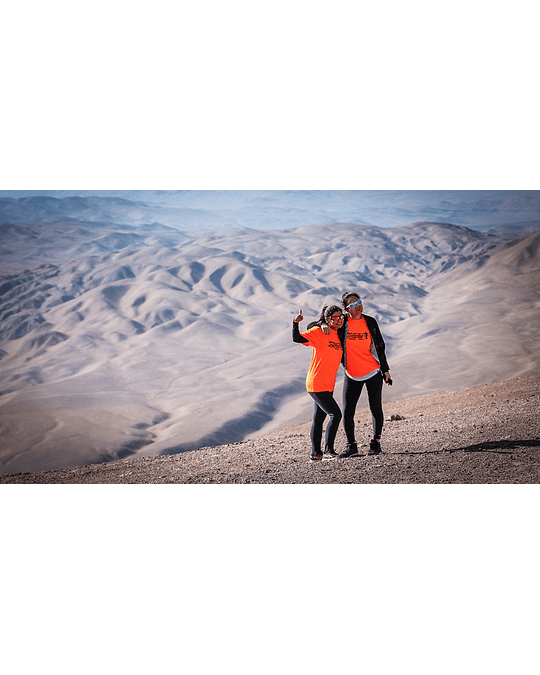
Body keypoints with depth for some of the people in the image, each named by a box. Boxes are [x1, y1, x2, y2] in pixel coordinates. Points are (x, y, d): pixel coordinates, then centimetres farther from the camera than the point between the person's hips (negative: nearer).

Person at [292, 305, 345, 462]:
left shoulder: (339, 336, 13)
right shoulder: (318, 332, -9)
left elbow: (340, 358, 25)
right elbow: (297, 338, -18)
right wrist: (295, 322, -32)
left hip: (328, 385, 8)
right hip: (317, 383, -8)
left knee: (319, 418, 12)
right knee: (335, 414, -11)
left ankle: (315, 454, 19)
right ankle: (328, 451, -4)